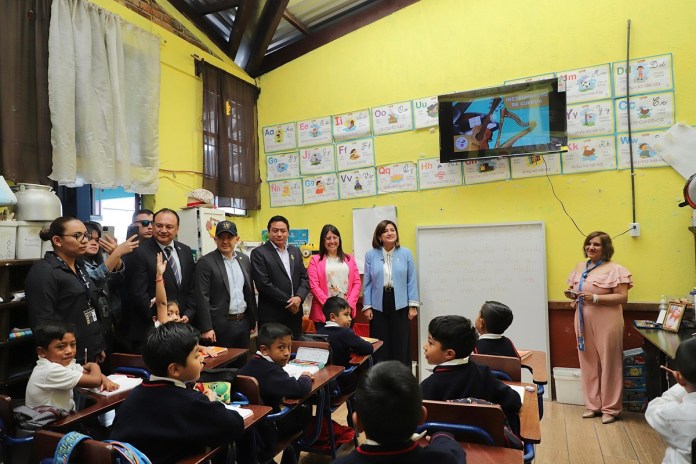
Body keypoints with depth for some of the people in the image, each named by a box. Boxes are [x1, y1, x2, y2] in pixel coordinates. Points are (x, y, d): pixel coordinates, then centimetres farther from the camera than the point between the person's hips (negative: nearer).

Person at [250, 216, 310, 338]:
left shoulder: (295, 251, 13)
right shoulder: (259, 253, -6)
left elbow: (304, 277, 10)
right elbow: (263, 284, -14)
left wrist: (299, 297, -9)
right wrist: (288, 302, -13)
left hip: (294, 313, 5)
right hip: (271, 316, -5)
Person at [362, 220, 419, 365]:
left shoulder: (406, 254, 0)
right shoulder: (371, 254, 0)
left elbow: (412, 281, 2)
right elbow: (367, 282, 3)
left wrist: (413, 305, -2)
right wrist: (367, 306, 0)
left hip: (400, 305, 0)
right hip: (378, 305, 0)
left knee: (401, 344, 8)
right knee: (380, 346, 9)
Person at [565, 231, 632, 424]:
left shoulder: (614, 269, -9)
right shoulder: (580, 267, 12)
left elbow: (623, 297, -14)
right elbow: (574, 289, 21)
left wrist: (595, 298, -24)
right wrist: (571, 294, -2)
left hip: (606, 322, -6)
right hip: (584, 321, 6)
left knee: (609, 364, 4)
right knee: (588, 363, 12)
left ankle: (611, 408, 18)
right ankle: (593, 404, 24)